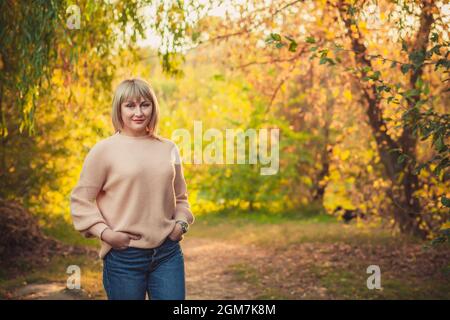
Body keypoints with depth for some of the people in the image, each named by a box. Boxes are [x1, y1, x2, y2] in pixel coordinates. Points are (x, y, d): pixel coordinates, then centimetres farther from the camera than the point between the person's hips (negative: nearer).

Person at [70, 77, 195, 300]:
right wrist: (104, 232, -12)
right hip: (124, 255, -3)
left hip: (168, 252, 3)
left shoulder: (168, 149, 9)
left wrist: (181, 222, 3)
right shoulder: (104, 150, -3)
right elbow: (80, 200, -1)